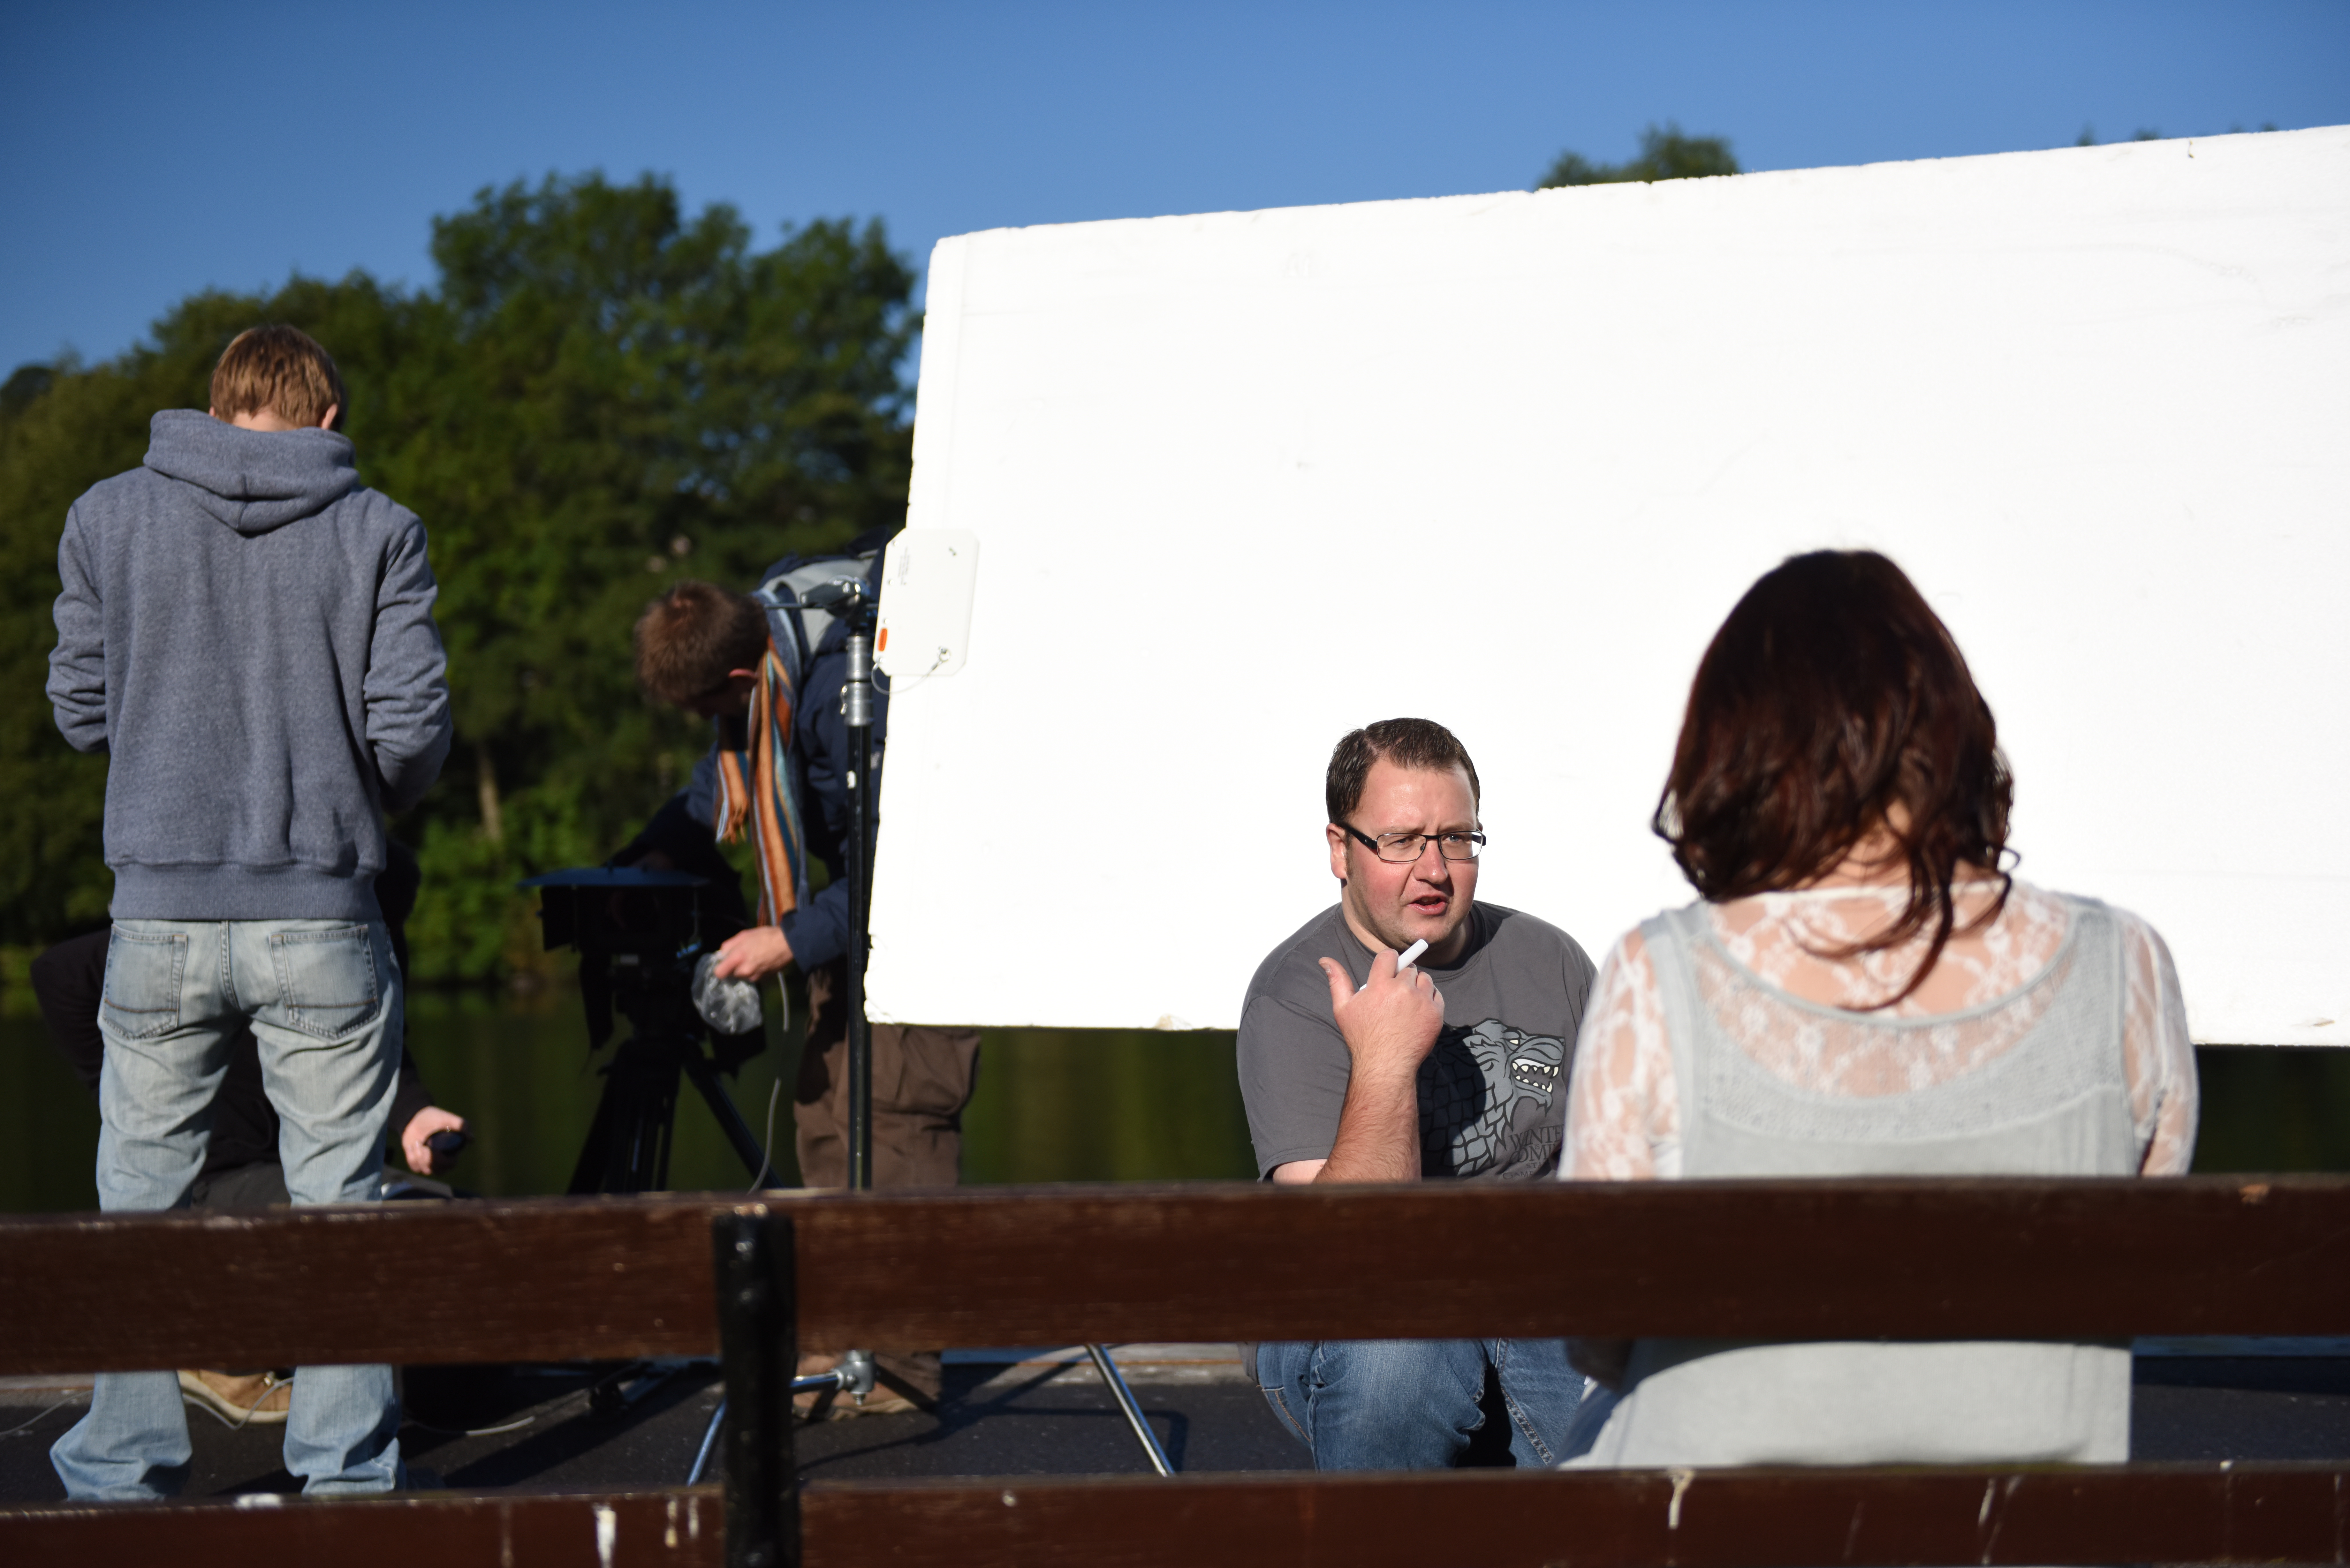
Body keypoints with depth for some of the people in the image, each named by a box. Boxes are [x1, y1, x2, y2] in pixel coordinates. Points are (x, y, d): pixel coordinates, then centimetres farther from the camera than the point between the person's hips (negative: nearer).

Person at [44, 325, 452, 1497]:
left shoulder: (106, 518, 3)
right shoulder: (377, 531, 0)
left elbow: (80, 711, 6)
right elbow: (411, 732, -5)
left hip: (160, 909, 1)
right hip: (320, 915, -1)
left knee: (141, 1192, 13)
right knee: (336, 1196, 7)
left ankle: (125, 1463, 21)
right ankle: (344, 1467, 11)